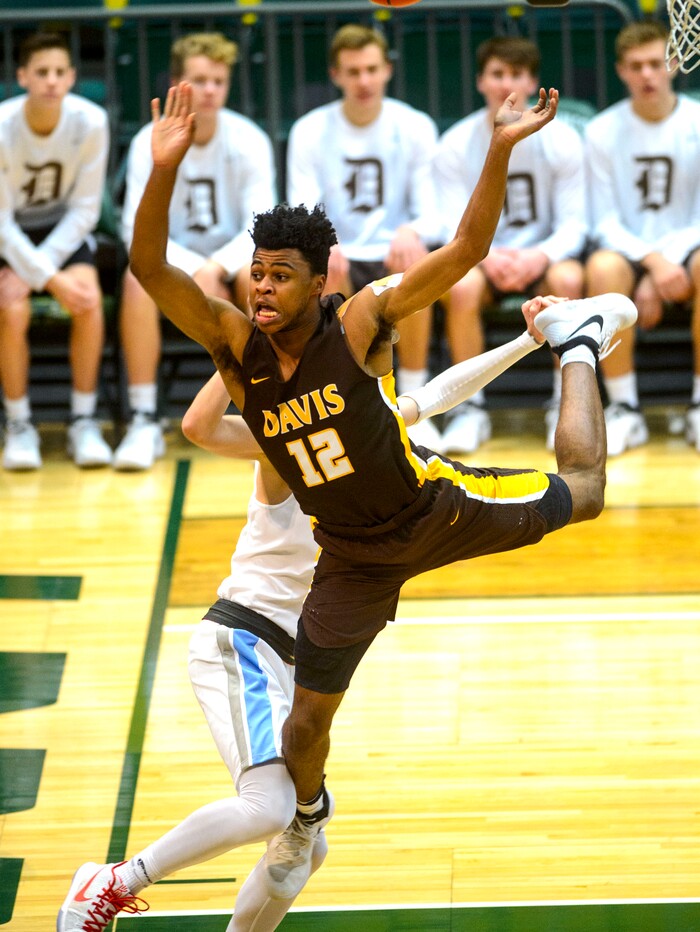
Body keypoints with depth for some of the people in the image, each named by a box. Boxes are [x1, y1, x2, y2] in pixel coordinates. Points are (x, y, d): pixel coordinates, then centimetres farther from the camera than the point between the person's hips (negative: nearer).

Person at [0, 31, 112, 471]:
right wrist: (51, 280, -27)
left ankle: (84, 421, -12)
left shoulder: (90, 121, -18)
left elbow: (85, 210, -10)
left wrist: (40, 265, -20)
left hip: (63, 230, 1)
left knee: (88, 299, -27)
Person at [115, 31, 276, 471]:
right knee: (138, 278, -33)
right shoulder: (150, 143, -8)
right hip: (174, 260, 0)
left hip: (230, 262, 0)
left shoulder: (250, 140, -7)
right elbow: (139, 229, -14)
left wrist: (216, 267, -31)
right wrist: (194, 269, -30)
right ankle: (144, 421, -29)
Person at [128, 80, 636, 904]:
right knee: (306, 722, 4)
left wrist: (501, 151, -42)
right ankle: (306, 818, 40)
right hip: (353, 555, 1)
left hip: (434, 509, -1)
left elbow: (466, 249, -28)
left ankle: (574, 342, 43)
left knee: (580, 493, 16)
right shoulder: (234, 342, -21)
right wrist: (164, 172, -51)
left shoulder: (361, 320, -24)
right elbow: (149, 268, -35)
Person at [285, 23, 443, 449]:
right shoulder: (309, 132, 1)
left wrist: (412, 231, -28)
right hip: (339, 258, 0)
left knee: (415, 257, -36)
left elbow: (432, 217, -3)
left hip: (392, 257, 0)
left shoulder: (416, 127, 2)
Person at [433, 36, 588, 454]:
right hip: (482, 258, 0)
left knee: (568, 279, -35)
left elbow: (574, 223, -6)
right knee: (461, 286, -34)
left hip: (543, 256, 0)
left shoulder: (561, 140, -3)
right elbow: (457, 227, -7)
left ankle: (566, 403, -19)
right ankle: (471, 408, -18)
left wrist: (540, 256, -27)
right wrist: (488, 257, -29)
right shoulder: (457, 144, -2)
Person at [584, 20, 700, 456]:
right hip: (630, 249, 0)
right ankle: (624, 409, -24)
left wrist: (663, 272, -19)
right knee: (603, 269, -35)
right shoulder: (604, 131, 1)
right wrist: (652, 261, -22)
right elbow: (606, 223, -3)